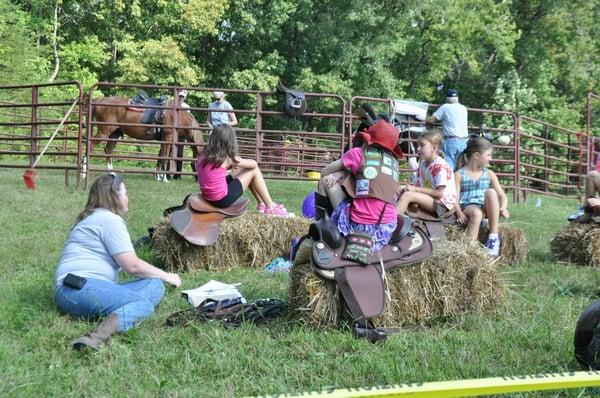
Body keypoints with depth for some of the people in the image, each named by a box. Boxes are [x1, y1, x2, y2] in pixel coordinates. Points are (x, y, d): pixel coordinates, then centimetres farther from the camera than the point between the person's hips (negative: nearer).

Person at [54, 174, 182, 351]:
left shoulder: (94, 218, 28)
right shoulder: (110, 219, -5)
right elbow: (132, 265, -11)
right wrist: (166, 276, 3)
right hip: (79, 288, -10)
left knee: (155, 286, -3)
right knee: (145, 302, -26)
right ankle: (100, 335, -53)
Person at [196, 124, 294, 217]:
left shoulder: (202, 156, 2)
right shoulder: (227, 158, -13)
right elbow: (253, 164, 2)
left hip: (208, 199, 7)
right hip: (223, 200, -7)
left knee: (244, 170, 21)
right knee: (254, 170, 6)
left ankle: (262, 204, 32)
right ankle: (270, 208, 14)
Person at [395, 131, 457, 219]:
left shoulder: (440, 166, -15)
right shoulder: (422, 165, 11)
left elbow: (439, 193, -20)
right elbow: (418, 185, 9)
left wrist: (416, 189, -19)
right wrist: (410, 188, -15)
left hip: (443, 203, -9)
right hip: (429, 199, 9)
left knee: (407, 195, -24)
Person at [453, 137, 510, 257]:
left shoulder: (489, 174, 15)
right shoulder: (459, 175, 3)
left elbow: (502, 196, 10)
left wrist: (503, 208, -13)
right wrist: (459, 213, -26)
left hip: (486, 209, 3)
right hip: (467, 207, -3)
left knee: (491, 192, -28)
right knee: (476, 213, -38)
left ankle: (493, 237, -27)